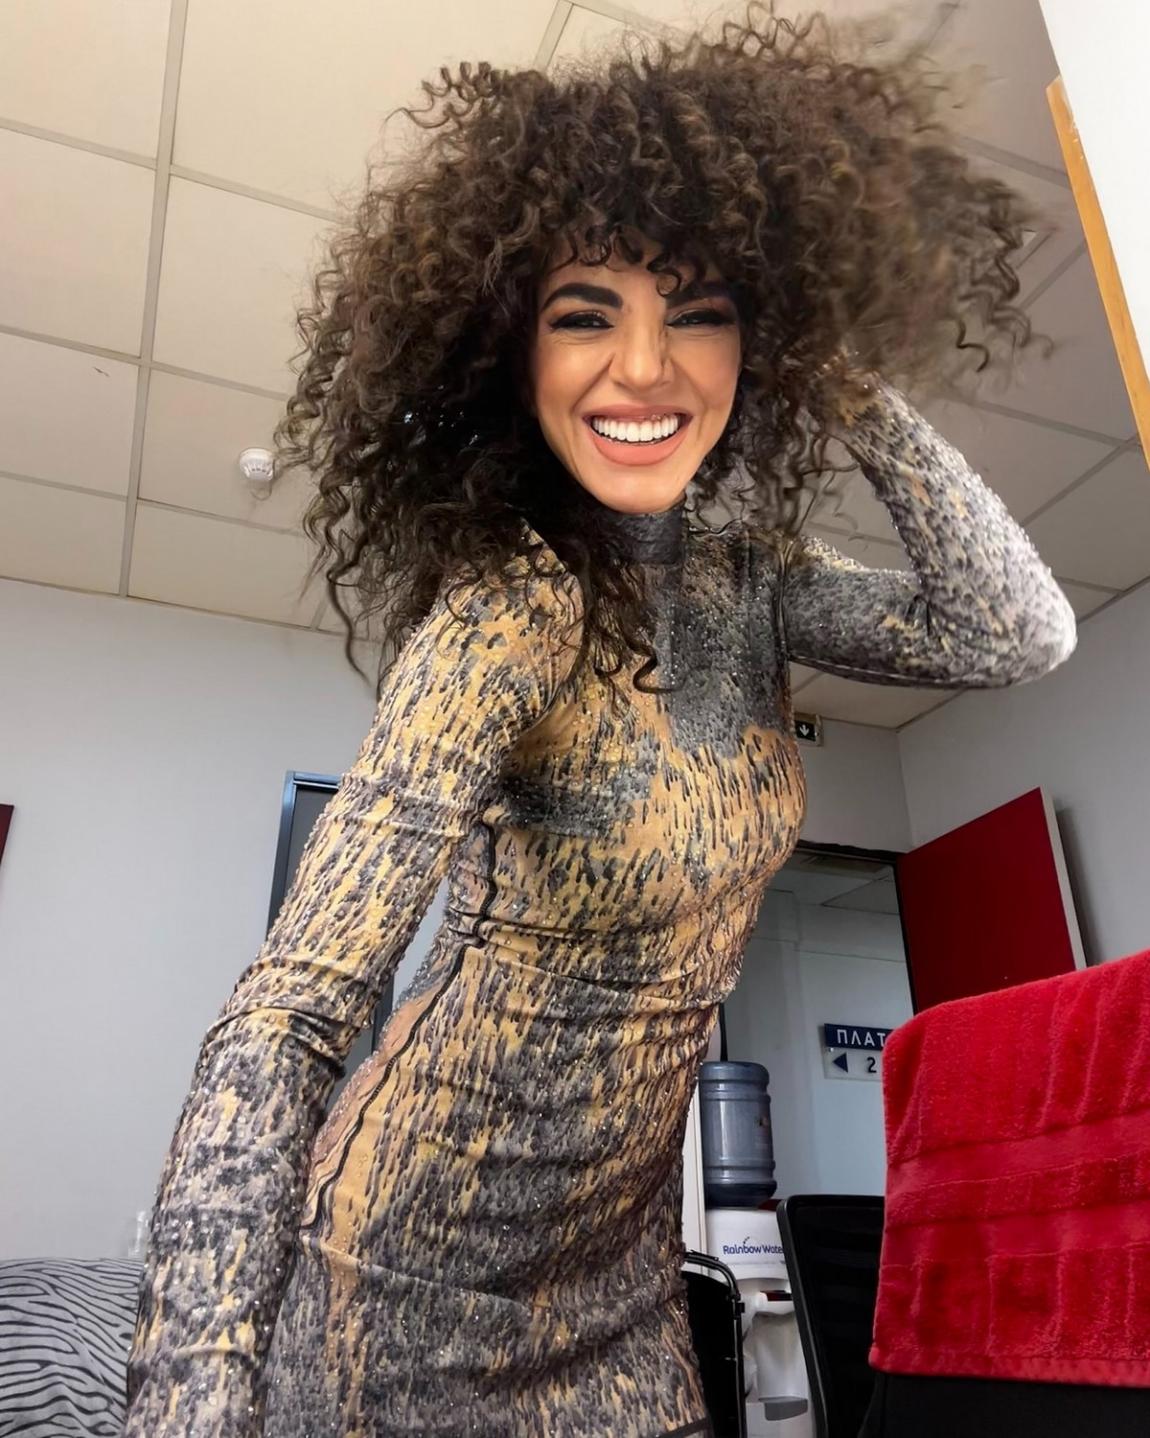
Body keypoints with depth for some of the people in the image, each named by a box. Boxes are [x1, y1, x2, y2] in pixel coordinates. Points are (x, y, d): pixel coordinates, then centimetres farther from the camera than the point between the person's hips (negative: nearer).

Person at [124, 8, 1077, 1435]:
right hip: (435, 1253, -6)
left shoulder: (746, 573, -4)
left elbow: (1020, 632, -11)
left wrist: (845, 383, -14)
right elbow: (287, 1015, -32)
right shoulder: (506, 611, -26)